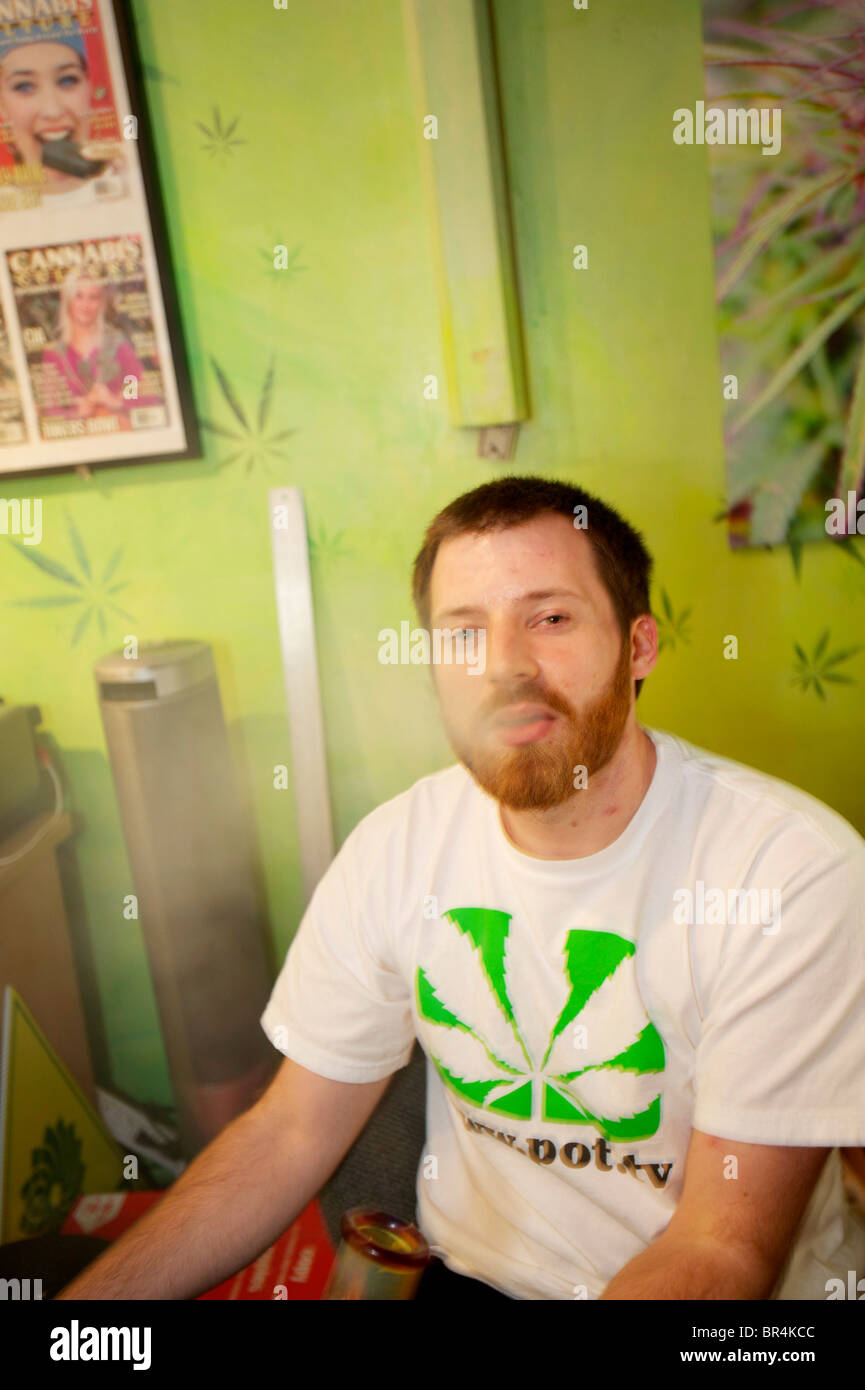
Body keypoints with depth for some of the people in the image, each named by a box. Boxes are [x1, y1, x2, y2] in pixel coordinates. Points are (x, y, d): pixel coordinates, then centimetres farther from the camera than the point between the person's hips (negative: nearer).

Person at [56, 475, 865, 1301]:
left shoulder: (797, 869, -21)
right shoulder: (396, 847, -8)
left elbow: (726, 1247, -19)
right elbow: (288, 1134, -2)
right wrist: (87, 1298, -13)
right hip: (472, 1271, 3)